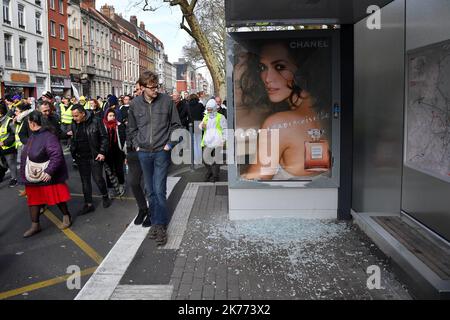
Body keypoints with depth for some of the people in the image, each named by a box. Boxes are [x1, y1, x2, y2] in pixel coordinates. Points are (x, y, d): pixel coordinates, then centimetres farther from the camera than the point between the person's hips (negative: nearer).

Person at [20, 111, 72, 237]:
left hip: (47, 177, -8)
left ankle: (66, 217, 28)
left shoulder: (48, 137, -21)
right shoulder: (33, 137, 7)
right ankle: (35, 225, 25)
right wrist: (24, 173, 19)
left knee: (56, 197, 7)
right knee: (33, 200, 13)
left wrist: (49, 171, -31)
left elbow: (57, 156, -28)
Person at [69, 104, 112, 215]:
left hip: (95, 156, -5)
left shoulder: (95, 121, -10)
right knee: (85, 181, 9)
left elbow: (104, 137, -7)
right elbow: (73, 140, 17)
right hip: (81, 158, 5)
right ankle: (88, 204, 19)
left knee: (98, 178, -2)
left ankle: (105, 196, 25)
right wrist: (73, 152, 4)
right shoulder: (74, 124, 5)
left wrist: (102, 152, -12)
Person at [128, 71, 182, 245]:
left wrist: (169, 144, -5)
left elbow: (176, 124, 2)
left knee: (159, 190, -7)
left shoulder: (166, 101, -5)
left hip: (161, 152, -3)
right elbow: (131, 128, 15)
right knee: (151, 191, 11)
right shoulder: (135, 104, 1)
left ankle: (160, 225, 4)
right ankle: (155, 221, 24)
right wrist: (136, 145, 5)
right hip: (144, 153, 3)